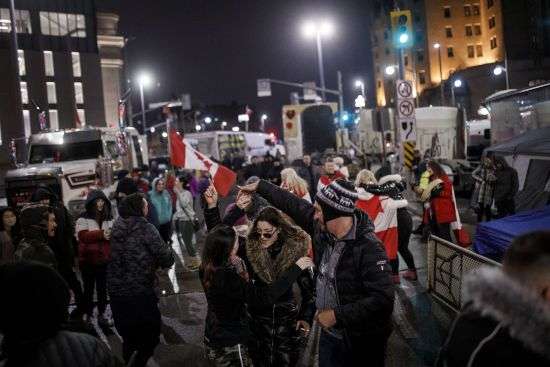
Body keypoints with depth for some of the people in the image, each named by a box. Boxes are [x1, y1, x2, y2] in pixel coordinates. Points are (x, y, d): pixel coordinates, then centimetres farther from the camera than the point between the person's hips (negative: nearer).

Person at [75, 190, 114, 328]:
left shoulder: (110, 218, 7)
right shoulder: (83, 219, -6)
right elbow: (82, 236, -19)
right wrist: (101, 234, -29)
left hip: (104, 259, 3)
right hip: (88, 260, -3)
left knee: (102, 288, 11)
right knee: (89, 288, 7)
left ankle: (101, 314, 22)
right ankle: (87, 315, 19)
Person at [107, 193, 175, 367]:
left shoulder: (117, 226, 3)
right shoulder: (145, 228, -14)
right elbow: (167, 260, -15)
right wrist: (168, 250, 7)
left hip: (116, 290, 6)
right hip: (139, 292, -6)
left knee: (128, 335, 23)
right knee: (151, 334, 12)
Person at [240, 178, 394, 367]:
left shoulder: (368, 249, -27)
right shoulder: (322, 229, -6)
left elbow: (383, 300, -32)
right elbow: (294, 205, 8)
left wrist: (337, 315, -27)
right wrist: (260, 187, 17)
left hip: (362, 344, -6)